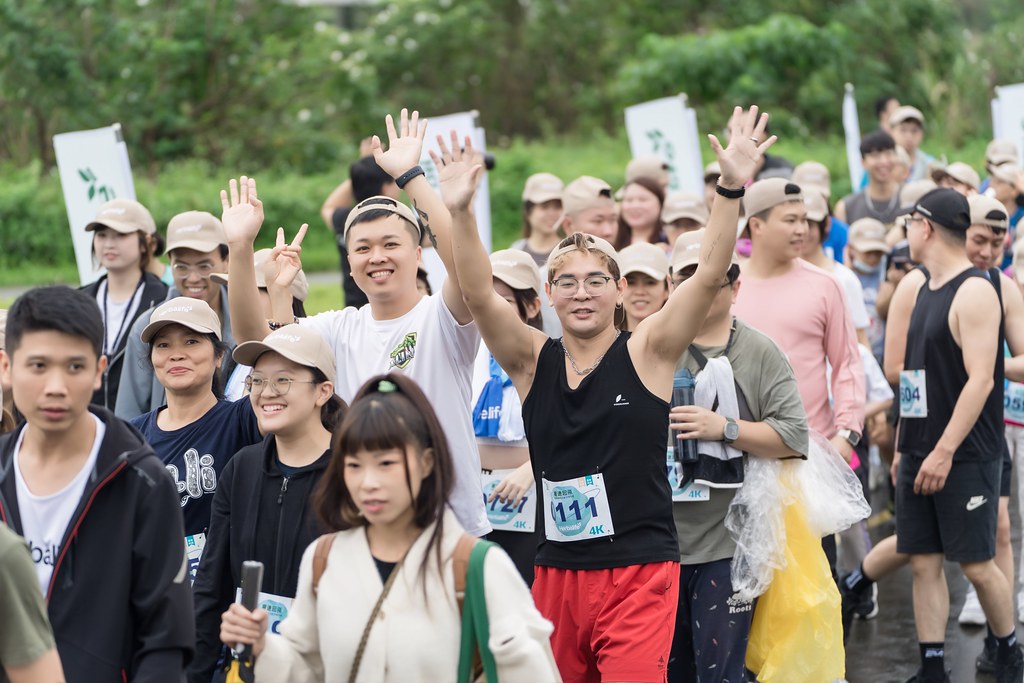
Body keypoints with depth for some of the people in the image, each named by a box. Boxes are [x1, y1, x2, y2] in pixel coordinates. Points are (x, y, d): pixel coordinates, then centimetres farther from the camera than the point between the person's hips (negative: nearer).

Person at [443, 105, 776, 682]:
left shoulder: (646, 352, -2)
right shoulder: (533, 362, 4)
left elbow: (710, 277, -14)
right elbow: (479, 294, -10)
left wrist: (732, 189, -26)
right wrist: (461, 213, -24)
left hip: (640, 573, -3)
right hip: (557, 570, 3)